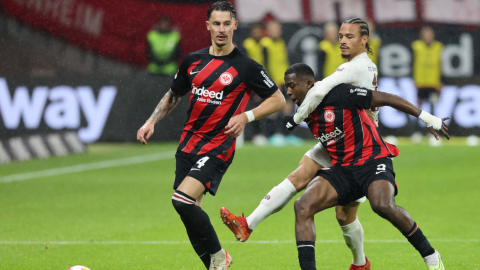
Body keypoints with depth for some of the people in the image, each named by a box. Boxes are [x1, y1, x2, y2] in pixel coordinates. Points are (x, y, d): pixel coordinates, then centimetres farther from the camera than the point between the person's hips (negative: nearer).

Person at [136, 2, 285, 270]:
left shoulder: (245, 66, -6)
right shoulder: (193, 61, 8)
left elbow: (278, 99, 0)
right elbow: (173, 95, 24)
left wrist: (246, 117, -12)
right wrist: (151, 122, 12)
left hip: (218, 146, -6)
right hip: (188, 144, 6)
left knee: (183, 200, -22)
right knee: (190, 211, 3)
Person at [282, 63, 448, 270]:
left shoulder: (339, 94, -13)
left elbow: (385, 98, -9)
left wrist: (428, 119, -7)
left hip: (373, 160, -7)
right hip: (342, 169, 7)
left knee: (382, 205, -34)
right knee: (302, 206, -17)